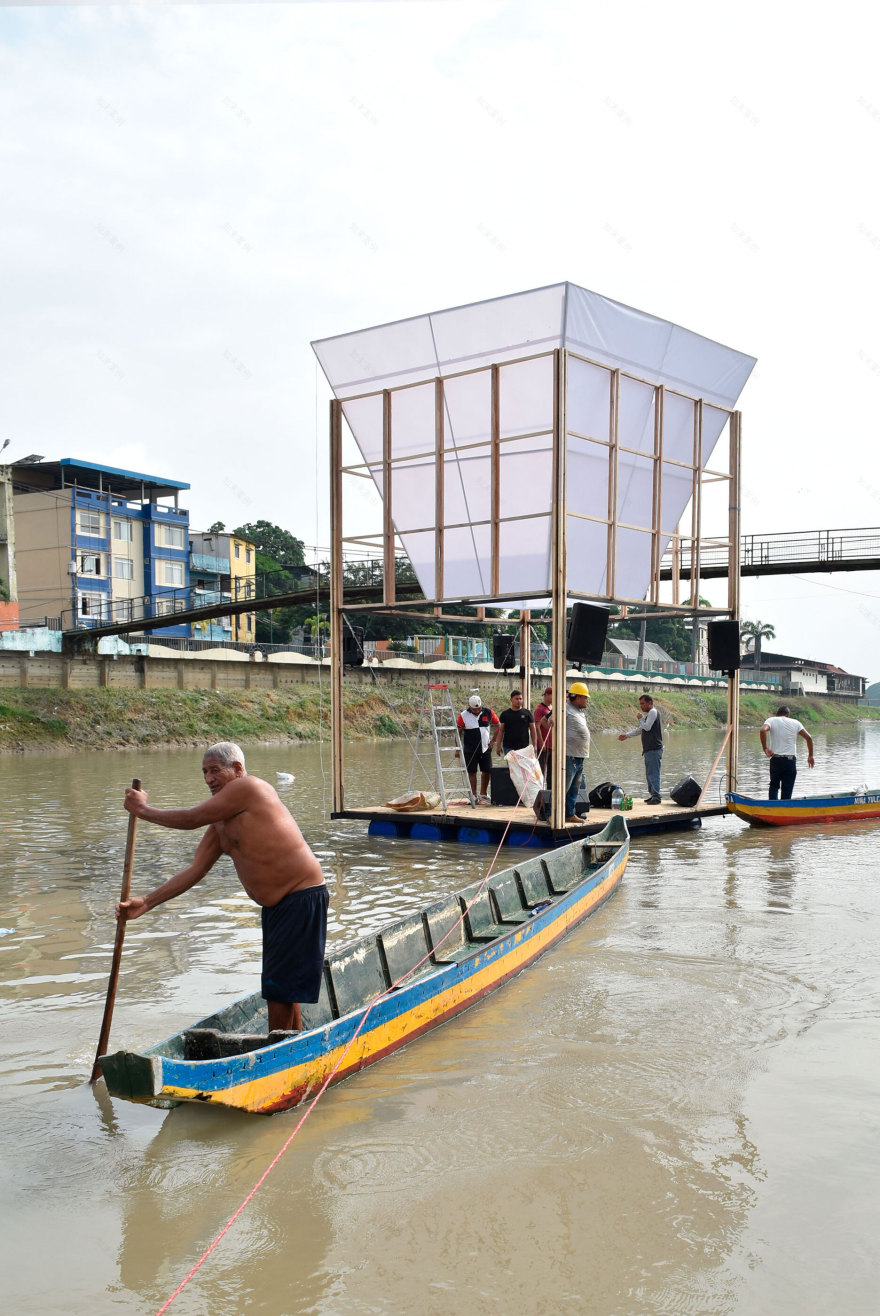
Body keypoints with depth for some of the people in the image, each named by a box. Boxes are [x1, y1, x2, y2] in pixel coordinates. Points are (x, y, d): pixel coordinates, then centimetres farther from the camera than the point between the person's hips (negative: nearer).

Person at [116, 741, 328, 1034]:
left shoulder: (248, 788, -14)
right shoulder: (220, 824, 14)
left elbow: (191, 819, -12)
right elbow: (195, 869, 12)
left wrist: (143, 810, 2)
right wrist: (146, 902, 5)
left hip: (302, 898, -10)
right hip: (277, 904, 10)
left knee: (279, 987, -4)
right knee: (282, 987, 18)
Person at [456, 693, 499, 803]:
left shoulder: (488, 713, -1)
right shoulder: (463, 715, -7)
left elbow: (497, 726, 12)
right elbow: (458, 732, -1)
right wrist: (458, 748, -2)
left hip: (485, 748, 3)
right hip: (470, 750, -3)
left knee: (487, 771, 8)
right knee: (472, 772, 0)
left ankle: (483, 794, 26)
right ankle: (474, 796, 8)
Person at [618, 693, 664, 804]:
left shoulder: (653, 712, -7)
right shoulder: (649, 713, 23)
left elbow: (647, 727, -17)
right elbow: (640, 729, 29)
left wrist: (640, 719, 0)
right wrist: (626, 735, 26)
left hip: (654, 749, -10)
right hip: (649, 749, 10)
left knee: (653, 773, -12)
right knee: (649, 774, 12)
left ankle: (656, 796, -13)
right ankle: (652, 795, 16)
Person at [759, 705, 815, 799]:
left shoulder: (771, 720, 5)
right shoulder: (795, 722, 9)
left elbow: (763, 730, -17)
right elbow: (808, 737, 2)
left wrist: (765, 748, -10)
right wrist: (810, 756, 11)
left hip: (776, 759, 0)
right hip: (791, 760, 1)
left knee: (774, 786, 16)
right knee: (787, 789, 7)